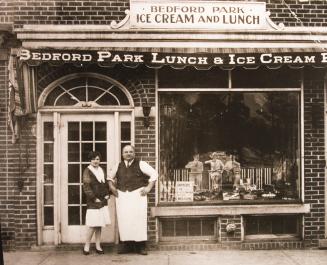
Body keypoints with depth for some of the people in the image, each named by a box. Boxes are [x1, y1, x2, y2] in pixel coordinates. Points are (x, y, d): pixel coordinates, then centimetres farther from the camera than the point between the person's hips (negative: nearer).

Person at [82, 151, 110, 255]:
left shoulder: (101, 170, 14)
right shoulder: (87, 171, -7)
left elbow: (106, 183, 21)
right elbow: (86, 187, -12)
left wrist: (107, 194, 6)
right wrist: (94, 198, -14)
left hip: (103, 201, 6)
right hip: (93, 202, -6)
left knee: (99, 224, 9)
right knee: (93, 225, -8)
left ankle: (98, 246, 15)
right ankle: (87, 246, 4)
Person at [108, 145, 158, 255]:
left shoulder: (140, 164, 1)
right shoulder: (118, 166, 12)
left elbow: (154, 174, 1)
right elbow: (110, 177, 28)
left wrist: (148, 188, -4)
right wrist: (112, 187, 13)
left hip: (138, 194, -3)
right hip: (122, 195, 3)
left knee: (139, 218, -5)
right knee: (123, 219, -2)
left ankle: (140, 246, 2)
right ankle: (126, 245, 5)